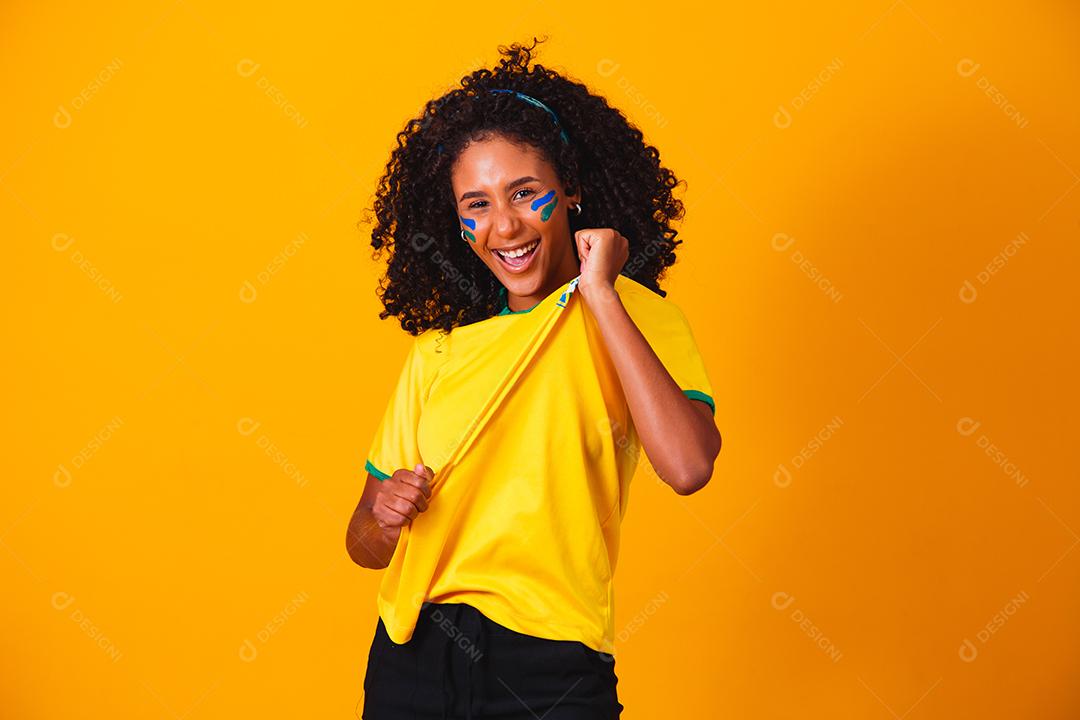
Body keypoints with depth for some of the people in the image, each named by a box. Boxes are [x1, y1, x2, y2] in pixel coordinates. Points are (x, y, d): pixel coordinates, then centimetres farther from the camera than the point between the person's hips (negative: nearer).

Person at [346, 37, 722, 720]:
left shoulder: (635, 315, -4)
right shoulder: (438, 350, 6)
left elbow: (688, 466, -24)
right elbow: (365, 545, 12)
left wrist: (597, 292, -17)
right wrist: (385, 517, -12)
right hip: (412, 662, 3)